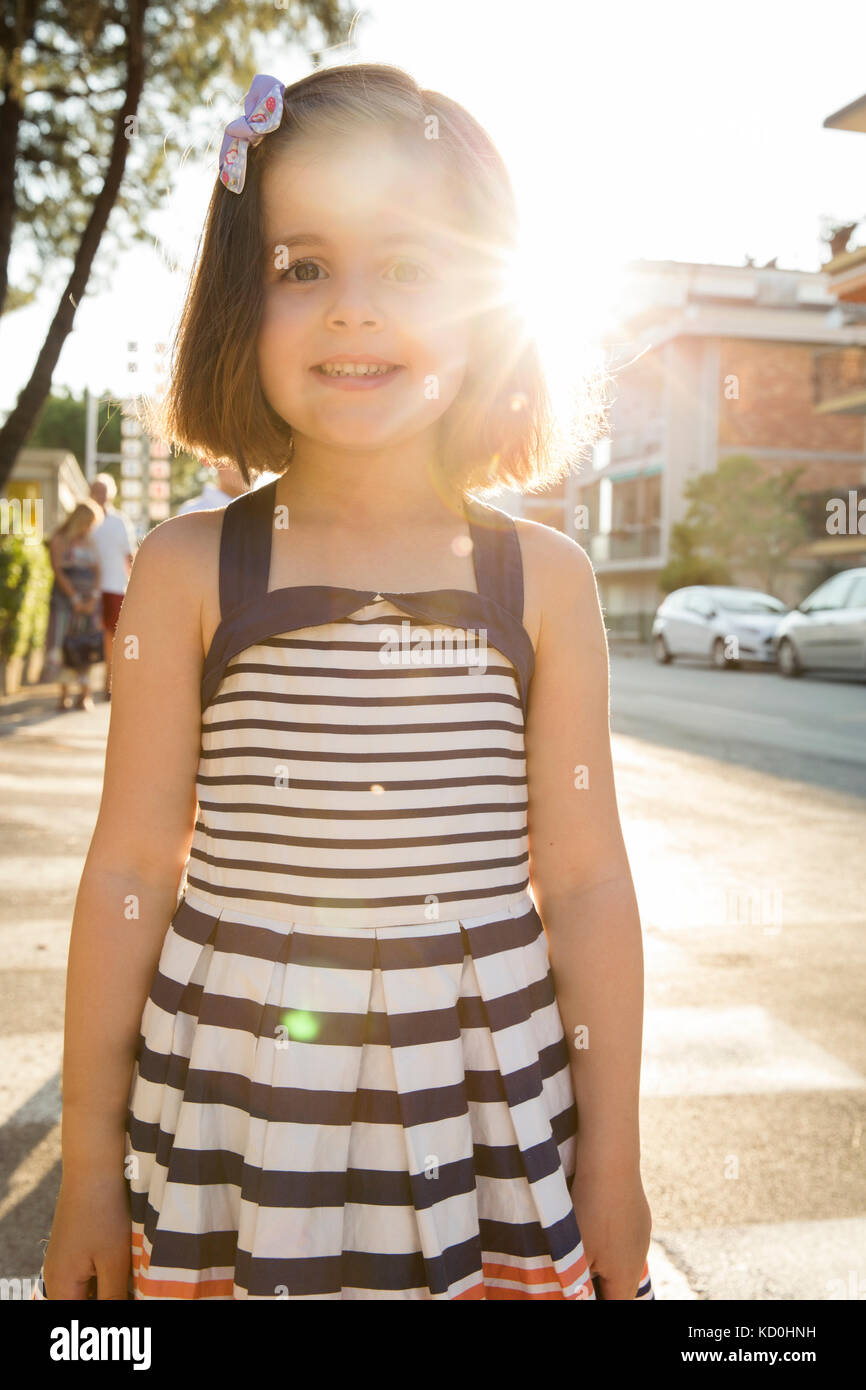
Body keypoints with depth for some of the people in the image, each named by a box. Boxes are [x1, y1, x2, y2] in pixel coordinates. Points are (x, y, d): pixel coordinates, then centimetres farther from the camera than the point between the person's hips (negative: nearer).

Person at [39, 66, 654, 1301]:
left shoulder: (541, 579, -4)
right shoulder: (191, 572, -6)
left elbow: (586, 882, -1)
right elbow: (131, 870, -2)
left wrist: (612, 1163, 4)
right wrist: (90, 1170, 3)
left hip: (484, 1116, 1)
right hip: (235, 1108, 0)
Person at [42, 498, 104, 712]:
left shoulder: (89, 542, 16)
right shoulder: (59, 539, 1)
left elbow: (97, 572, 10)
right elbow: (58, 570, -6)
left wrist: (93, 597, -5)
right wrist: (75, 598, -11)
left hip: (88, 599, 4)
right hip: (64, 596, -4)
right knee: (63, 642, -7)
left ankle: (85, 694, 3)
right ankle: (64, 694, -3)